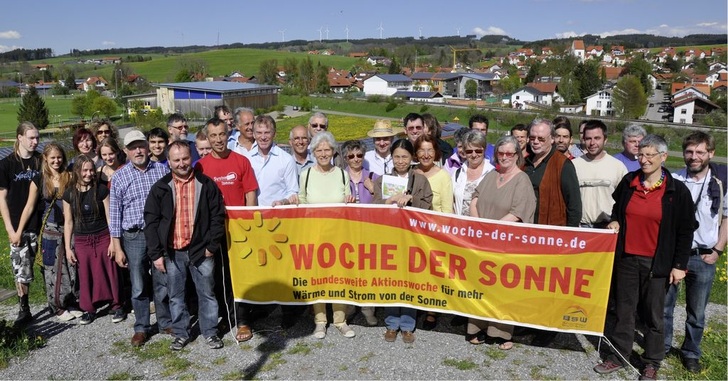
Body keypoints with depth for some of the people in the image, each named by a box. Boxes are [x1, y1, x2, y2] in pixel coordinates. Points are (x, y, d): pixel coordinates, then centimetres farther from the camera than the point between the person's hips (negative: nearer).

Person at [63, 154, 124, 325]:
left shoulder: (101, 190, -4)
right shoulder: (69, 194, 0)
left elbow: (109, 217, -2)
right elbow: (68, 222, 4)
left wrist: (113, 241, -5)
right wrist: (68, 248, 2)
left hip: (103, 238, -1)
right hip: (81, 241, 2)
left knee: (109, 273, 2)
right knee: (85, 276, 6)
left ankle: (116, 306, 15)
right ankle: (89, 309, 21)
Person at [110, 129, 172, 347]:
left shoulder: (162, 170, 3)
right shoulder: (120, 176, 1)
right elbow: (115, 213, 2)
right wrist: (117, 248, -1)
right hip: (134, 238, 0)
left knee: (163, 283, 10)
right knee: (139, 287, 7)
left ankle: (166, 323, 26)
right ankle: (141, 328, 22)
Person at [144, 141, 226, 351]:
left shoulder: (206, 184, -2)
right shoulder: (160, 188, 0)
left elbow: (218, 216, 0)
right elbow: (151, 221, 0)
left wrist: (212, 246, -5)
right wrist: (156, 254, -4)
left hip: (200, 250, -1)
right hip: (172, 252, 1)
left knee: (206, 293, 9)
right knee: (176, 295, 12)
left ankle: (210, 332, 24)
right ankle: (180, 334, 27)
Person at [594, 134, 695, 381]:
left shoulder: (677, 191, -6)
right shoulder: (628, 182, 3)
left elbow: (685, 231, -3)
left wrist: (679, 265, -6)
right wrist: (615, 222, -1)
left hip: (656, 263, -3)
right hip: (627, 258, 3)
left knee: (653, 315, 9)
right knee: (623, 310, 11)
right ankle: (619, 356, 23)